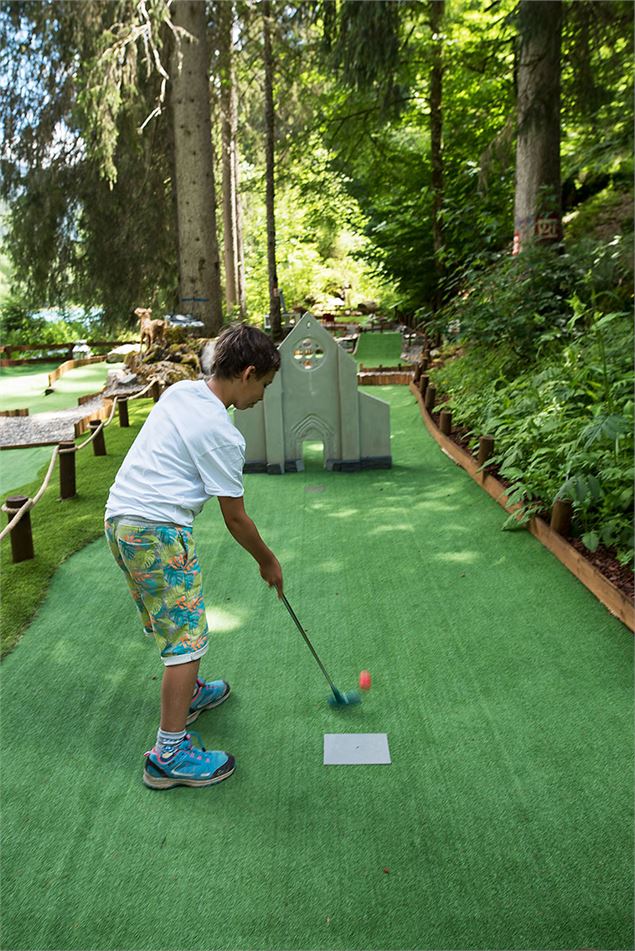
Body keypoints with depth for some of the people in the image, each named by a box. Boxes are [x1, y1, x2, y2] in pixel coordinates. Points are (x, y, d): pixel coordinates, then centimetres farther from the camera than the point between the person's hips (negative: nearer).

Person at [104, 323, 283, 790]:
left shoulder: (180, 390, 8)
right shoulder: (222, 435, -16)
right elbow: (236, 519, -9)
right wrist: (267, 561, 6)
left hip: (119, 517, 10)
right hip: (158, 531, -10)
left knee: (173, 622, 26)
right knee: (187, 638, -1)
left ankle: (189, 692, 45)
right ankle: (169, 754, 6)